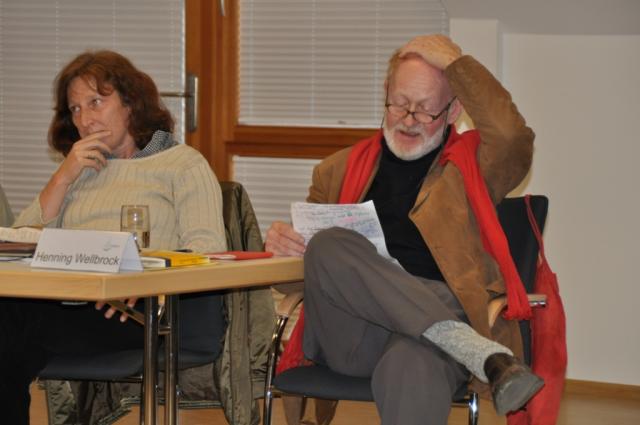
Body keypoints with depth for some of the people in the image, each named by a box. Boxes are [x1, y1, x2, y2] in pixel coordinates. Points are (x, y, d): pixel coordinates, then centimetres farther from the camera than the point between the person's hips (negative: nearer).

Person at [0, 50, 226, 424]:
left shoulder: (183, 164, 13)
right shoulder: (77, 171, 30)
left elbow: (208, 248, -3)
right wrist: (64, 177, 7)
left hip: (138, 310, -4)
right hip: (67, 304, 4)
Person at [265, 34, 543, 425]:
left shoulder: (471, 166, 18)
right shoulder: (341, 169, 26)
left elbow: (512, 135, -4)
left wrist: (452, 60, 2)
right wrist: (284, 240, 4)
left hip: (436, 323, -3)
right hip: (349, 337, 4)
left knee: (411, 369, -41)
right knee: (329, 247, -31)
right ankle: (489, 358, -35)